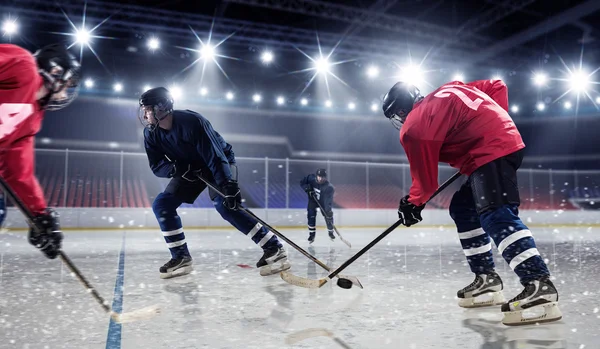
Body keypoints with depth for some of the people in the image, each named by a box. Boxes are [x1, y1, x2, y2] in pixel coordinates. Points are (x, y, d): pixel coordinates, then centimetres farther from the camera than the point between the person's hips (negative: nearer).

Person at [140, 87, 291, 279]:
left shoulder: (191, 121, -31)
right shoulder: (151, 133, -11)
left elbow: (215, 156, -34)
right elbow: (157, 167, -9)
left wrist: (229, 186, -42)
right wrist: (177, 167, -31)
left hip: (220, 161, -7)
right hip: (189, 169, 7)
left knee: (224, 204, -29)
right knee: (161, 204, -5)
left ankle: (274, 248, -25)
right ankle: (181, 257, 5)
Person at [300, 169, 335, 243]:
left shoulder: (328, 187, -34)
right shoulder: (311, 178, -24)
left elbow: (328, 200, -37)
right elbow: (302, 182, -9)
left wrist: (329, 210, -49)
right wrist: (307, 188, -28)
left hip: (323, 202, -1)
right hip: (312, 200, 2)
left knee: (328, 216, -1)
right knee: (311, 216, -10)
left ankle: (331, 232, 25)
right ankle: (312, 235, 3)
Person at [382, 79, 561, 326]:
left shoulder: (413, 127, -3)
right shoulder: (445, 92, 21)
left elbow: (426, 179, -1)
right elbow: (497, 87, 22)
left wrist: (413, 204, 16)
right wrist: (496, 122, 22)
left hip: (490, 151, -10)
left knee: (496, 215, -21)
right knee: (462, 208, 14)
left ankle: (540, 284, -31)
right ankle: (486, 277, 15)